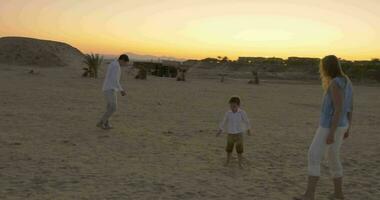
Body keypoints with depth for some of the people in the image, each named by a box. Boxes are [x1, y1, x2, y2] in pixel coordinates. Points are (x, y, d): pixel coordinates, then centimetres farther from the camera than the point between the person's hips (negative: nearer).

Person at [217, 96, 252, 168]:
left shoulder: (242, 113, -12)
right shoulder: (228, 113, -8)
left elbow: (246, 121, 4)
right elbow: (224, 122, 5)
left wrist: (248, 130, 16)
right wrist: (220, 131, 5)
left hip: (239, 134, -2)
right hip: (230, 134, 2)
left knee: (239, 149, 6)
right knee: (229, 149, 15)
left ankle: (240, 163, 21)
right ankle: (227, 161, 33)